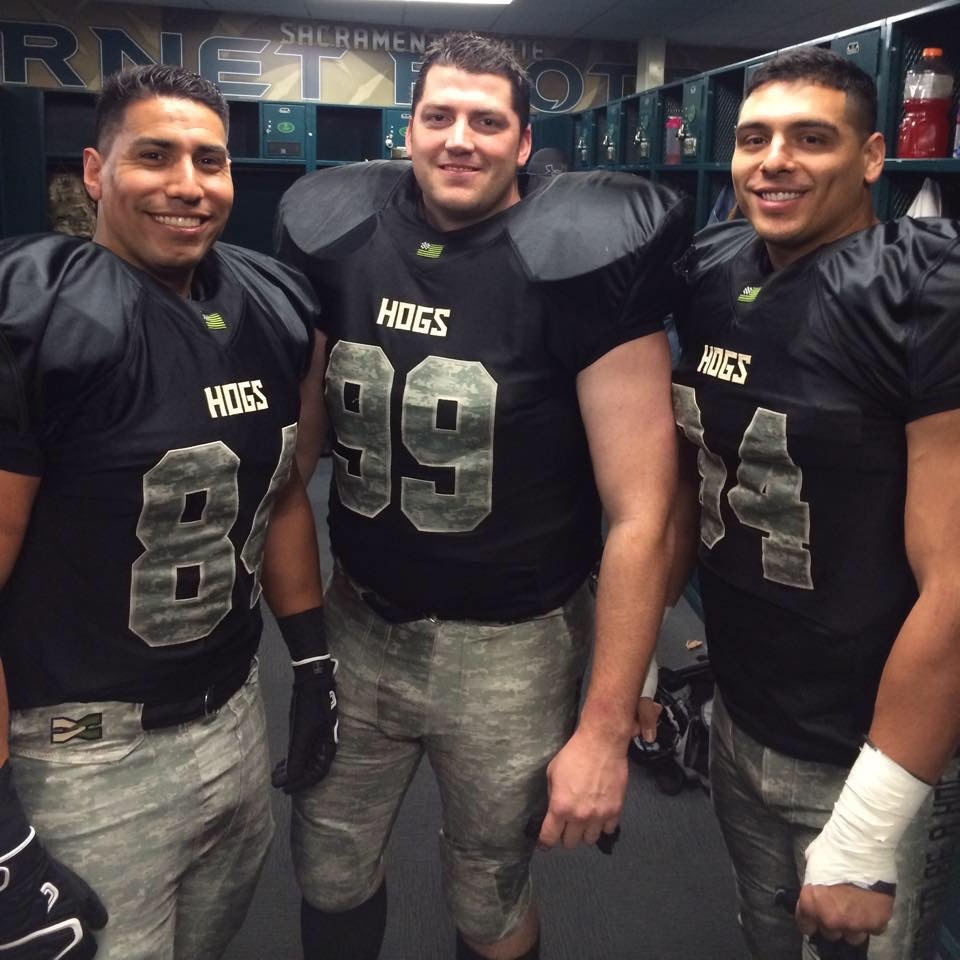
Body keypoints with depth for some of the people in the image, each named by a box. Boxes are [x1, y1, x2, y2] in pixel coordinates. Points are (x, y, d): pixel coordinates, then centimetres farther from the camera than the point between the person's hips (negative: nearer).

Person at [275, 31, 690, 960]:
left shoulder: (575, 260, -16)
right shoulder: (339, 241, -1)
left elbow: (638, 515, -16)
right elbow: (296, 432, 8)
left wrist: (606, 729, -16)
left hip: (505, 647, -4)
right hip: (356, 627, 4)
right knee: (327, 879, 21)